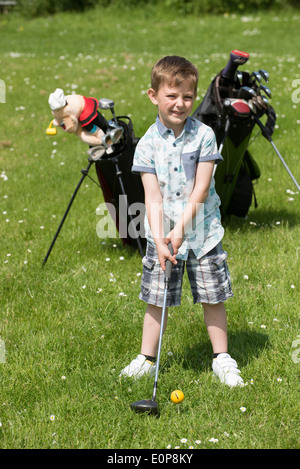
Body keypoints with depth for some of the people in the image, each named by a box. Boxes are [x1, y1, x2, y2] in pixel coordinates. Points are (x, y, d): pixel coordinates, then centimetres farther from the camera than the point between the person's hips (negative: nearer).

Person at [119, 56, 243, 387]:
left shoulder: (204, 136, -6)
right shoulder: (148, 144, -4)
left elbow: (200, 189, -10)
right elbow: (153, 197, -8)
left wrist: (181, 229, -17)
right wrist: (159, 239, -18)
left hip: (202, 232, 0)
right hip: (162, 235, 1)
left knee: (213, 298, 6)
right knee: (156, 300, 6)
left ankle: (222, 359, 20)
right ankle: (147, 359, 20)